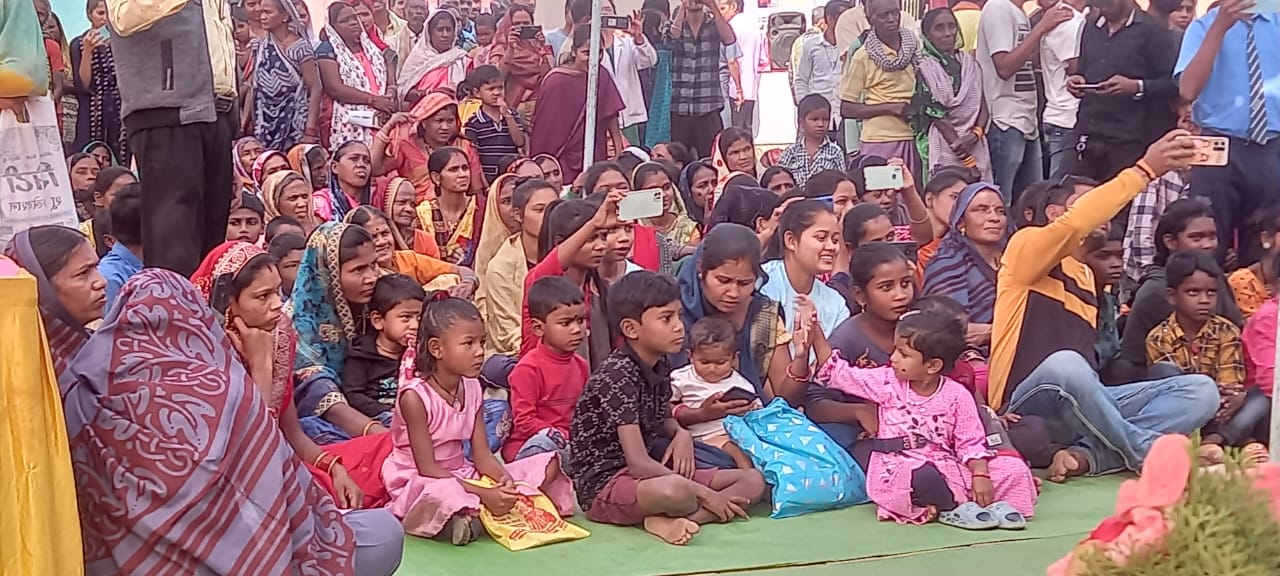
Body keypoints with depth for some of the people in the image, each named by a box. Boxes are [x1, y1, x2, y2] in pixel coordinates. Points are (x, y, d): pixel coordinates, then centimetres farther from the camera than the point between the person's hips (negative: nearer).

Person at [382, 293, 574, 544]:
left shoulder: (471, 387, 2)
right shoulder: (414, 395, -20)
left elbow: (482, 455, 0)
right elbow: (428, 468, -22)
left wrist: (505, 479, -22)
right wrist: (483, 494, -29)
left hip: (461, 474, 8)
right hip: (420, 482, -8)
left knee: (549, 464, -1)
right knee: (443, 493, -45)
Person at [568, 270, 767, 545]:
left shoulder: (660, 366, 6)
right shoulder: (616, 377, -20)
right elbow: (638, 463, -25)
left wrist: (681, 434, 1)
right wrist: (706, 495, -22)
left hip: (647, 476, 10)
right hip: (604, 484, -10)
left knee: (753, 480, 0)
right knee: (676, 489, -43)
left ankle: (670, 520, -17)